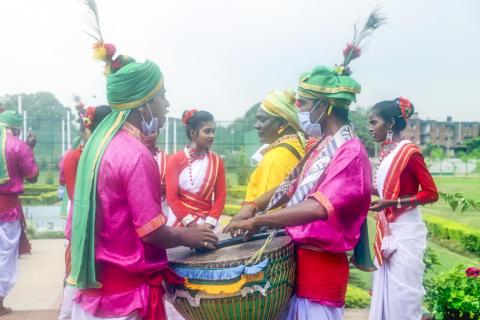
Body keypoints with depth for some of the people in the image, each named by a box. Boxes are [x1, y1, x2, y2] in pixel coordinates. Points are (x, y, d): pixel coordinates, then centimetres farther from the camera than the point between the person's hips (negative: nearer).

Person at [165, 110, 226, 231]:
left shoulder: (217, 161, 5)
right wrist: (191, 223, -12)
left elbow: (220, 195, 2)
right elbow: (171, 196, -5)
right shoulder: (175, 160, -2)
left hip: (209, 224, 2)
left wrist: (209, 223, -9)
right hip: (182, 224, -2)